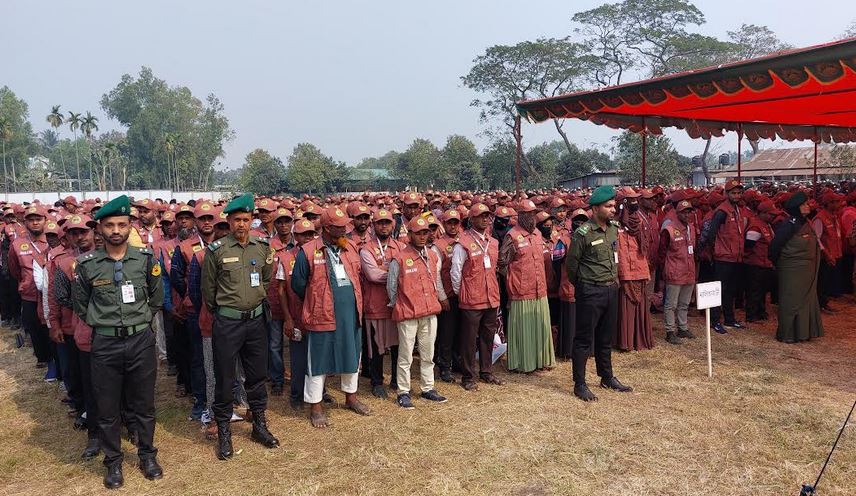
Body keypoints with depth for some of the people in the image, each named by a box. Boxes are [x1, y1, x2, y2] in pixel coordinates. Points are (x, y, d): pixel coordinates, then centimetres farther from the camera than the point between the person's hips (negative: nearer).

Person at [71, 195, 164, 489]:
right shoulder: (86, 264, -4)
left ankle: (147, 455, 31)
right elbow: (80, 304, 10)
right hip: (104, 343, 0)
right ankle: (113, 461, 28)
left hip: (141, 340, 0)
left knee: (143, 403, 13)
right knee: (107, 407, 11)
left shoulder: (147, 259, -4)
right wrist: (101, 323, 10)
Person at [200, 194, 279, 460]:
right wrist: (219, 311, 11)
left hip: (256, 318, 3)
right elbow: (208, 288, 2)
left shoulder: (263, 247, 1)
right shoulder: (216, 250, -8)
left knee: (258, 373, 13)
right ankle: (224, 431, 21)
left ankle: (259, 425, 29)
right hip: (227, 321, -3)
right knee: (224, 377, 6)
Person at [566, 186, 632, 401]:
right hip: (590, 292, -6)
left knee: (606, 337, 18)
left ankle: (607, 377, 32)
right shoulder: (583, 233, -16)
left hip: (611, 288, 7)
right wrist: (580, 285, 5)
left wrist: (614, 278, 17)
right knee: (584, 339, 2)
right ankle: (579, 384, 11)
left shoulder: (614, 228, 5)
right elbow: (571, 263, -7)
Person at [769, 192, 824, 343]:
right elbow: (775, 245, -18)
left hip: (807, 272, 8)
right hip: (793, 272, -8)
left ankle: (804, 331, 27)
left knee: (807, 300, 15)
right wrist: (777, 263, -4)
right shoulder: (789, 226, -18)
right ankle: (787, 335, 11)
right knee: (792, 302, 0)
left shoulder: (805, 224, 8)